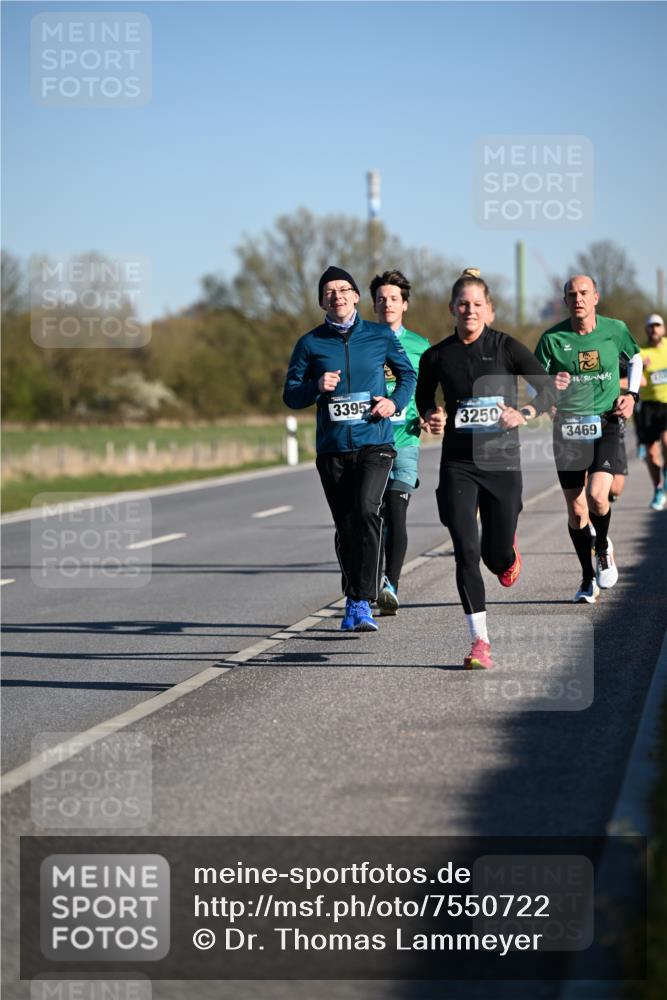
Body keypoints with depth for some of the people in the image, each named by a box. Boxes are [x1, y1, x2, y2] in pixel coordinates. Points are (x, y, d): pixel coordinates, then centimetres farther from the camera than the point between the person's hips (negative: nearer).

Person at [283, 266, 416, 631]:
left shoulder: (380, 336, 4)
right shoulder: (310, 343, 5)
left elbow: (408, 374, 17)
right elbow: (291, 395, 7)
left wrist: (395, 401, -3)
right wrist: (317, 387, -13)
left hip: (375, 442, -2)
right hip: (332, 447, 2)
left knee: (366, 511, -22)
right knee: (345, 527, 6)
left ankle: (362, 602, -21)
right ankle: (353, 601, 24)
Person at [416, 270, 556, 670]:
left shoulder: (506, 347, -3)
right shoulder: (436, 356, 2)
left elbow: (549, 388, -4)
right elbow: (424, 396, 19)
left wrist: (524, 414, -22)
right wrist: (431, 416, -3)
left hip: (502, 459, -1)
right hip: (458, 462, 1)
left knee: (496, 556, 5)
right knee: (466, 551, -11)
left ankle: (509, 553, 45)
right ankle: (480, 642, -6)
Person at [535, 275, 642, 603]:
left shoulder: (615, 330, 0)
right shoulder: (552, 338, -4)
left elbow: (635, 358, 20)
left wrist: (632, 394, 7)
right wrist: (549, 384, -25)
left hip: (606, 425, -1)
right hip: (567, 428, 1)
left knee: (597, 495, -21)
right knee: (575, 509, 3)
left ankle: (603, 548, 12)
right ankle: (588, 579, 20)